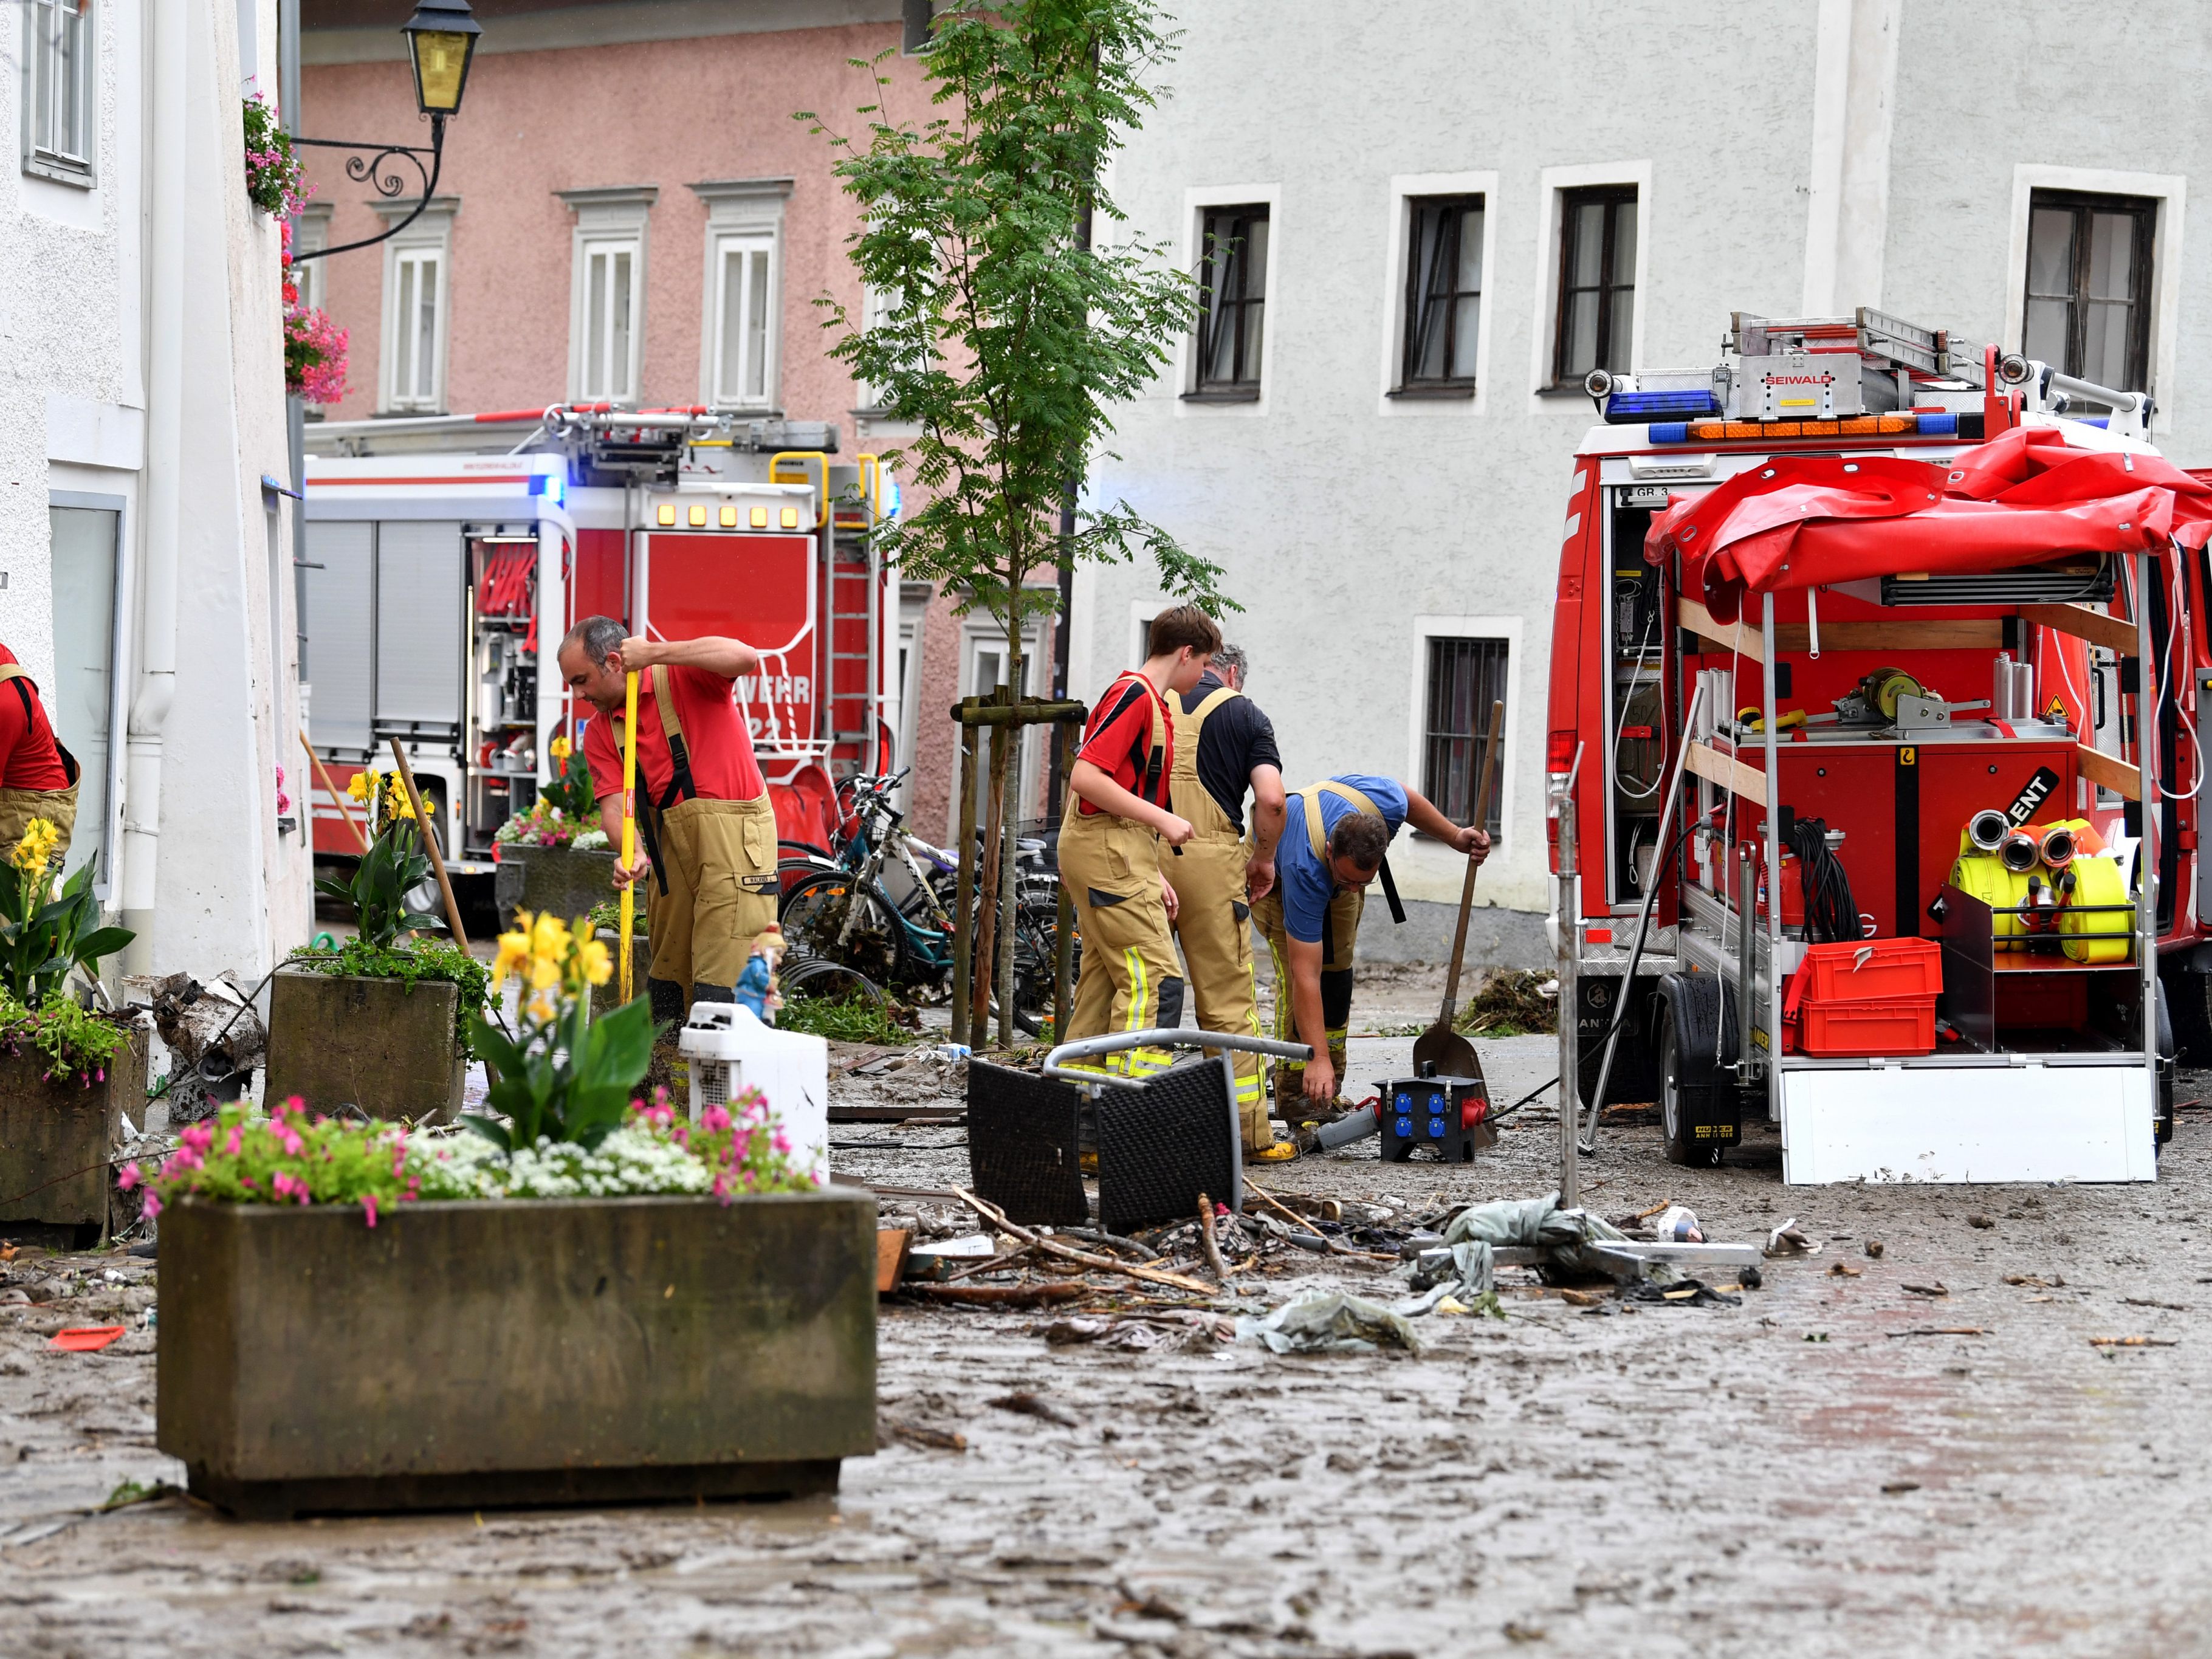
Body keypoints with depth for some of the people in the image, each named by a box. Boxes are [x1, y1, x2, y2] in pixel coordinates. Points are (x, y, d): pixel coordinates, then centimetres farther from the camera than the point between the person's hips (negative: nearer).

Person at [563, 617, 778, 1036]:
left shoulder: (683, 674, -6)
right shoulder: (599, 733, 10)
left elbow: (745, 657, -25)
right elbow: (614, 802, -1)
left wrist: (655, 652, -22)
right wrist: (633, 852, -22)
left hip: (732, 830, -7)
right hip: (668, 840, 7)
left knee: (721, 980, -12)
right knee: (666, 972, 11)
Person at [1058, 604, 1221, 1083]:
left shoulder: (1154, 703, 20)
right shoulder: (1134, 694, -12)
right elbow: (1085, 777, -21)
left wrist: (1154, 876, 19)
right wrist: (1162, 820, -18)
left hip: (1120, 854, 11)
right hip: (1109, 852, -11)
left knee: (1105, 981, 10)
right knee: (1156, 981, -13)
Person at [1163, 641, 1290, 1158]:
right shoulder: (1244, 714, 5)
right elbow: (1271, 800, -7)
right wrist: (1264, 859, 9)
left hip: (1143, 856, 3)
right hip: (1212, 855, -3)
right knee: (1229, 1001, 2)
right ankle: (1250, 1131, 3)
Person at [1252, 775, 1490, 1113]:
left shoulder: (1385, 804, -39)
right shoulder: (1305, 872, -47)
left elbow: (1408, 799, -8)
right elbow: (1305, 975, -46)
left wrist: (1455, 837, -10)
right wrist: (1318, 1058, -49)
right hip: (1271, 868, -5)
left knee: (1338, 971, 1)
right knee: (1295, 971, -21)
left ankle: (1328, 1096, 9)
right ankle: (1296, 1096, -14)